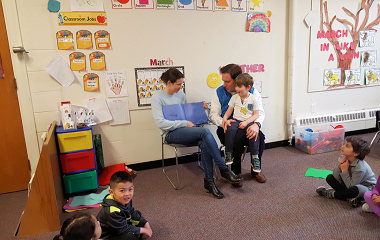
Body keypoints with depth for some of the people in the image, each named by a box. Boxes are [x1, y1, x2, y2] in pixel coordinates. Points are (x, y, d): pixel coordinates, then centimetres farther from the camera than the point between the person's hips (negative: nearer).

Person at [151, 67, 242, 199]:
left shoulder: (181, 94, 14)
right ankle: (224, 169, -21)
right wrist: (185, 123, -17)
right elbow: (160, 123, -16)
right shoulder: (157, 97, -6)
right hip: (171, 134, -6)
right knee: (205, 132, -29)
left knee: (204, 144, -28)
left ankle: (209, 181, -18)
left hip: (185, 129, 6)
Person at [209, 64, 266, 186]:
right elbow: (213, 114, 2)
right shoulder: (219, 92, 4)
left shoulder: (252, 91, 2)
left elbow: (260, 112, -3)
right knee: (237, 138, -35)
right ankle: (235, 172, -10)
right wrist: (223, 122, -21)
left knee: (259, 137, -31)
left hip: (247, 126, 1)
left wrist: (256, 124, -27)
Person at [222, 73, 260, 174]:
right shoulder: (235, 97, 7)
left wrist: (246, 122, -13)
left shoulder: (253, 99, 1)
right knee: (230, 129, -32)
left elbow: (256, 115, 1)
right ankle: (228, 154, -19)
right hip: (236, 120, 1)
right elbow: (229, 110, 11)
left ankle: (255, 158, -14)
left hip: (248, 121, -1)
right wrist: (225, 118, -8)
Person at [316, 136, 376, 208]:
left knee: (354, 190, -39)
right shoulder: (343, 158, -15)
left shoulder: (360, 168, -33)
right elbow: (336, 178, -13)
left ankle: (332, 194, -10)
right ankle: (350, 198, -15)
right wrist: (339, 167, -31)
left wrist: (344, 171, -34)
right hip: (351, 183, 7)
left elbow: (350, 186, -29)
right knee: (330, 178, -6)